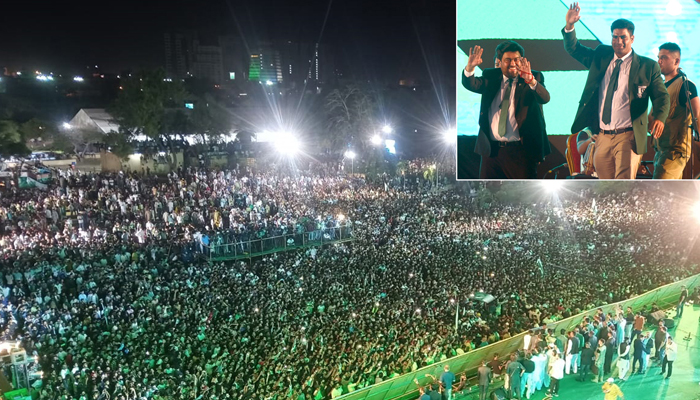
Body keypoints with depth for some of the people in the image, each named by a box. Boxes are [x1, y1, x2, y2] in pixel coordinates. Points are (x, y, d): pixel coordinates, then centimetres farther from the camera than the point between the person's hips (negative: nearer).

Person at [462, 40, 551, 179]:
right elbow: (470, 84, -9)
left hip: (521, 151, -2)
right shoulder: (490, 76, 8)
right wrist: (470, 67, -30)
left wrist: (530, 80, -36)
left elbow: (545, 98, -17)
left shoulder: (534, 77, 1)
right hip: (491, 150, 2)